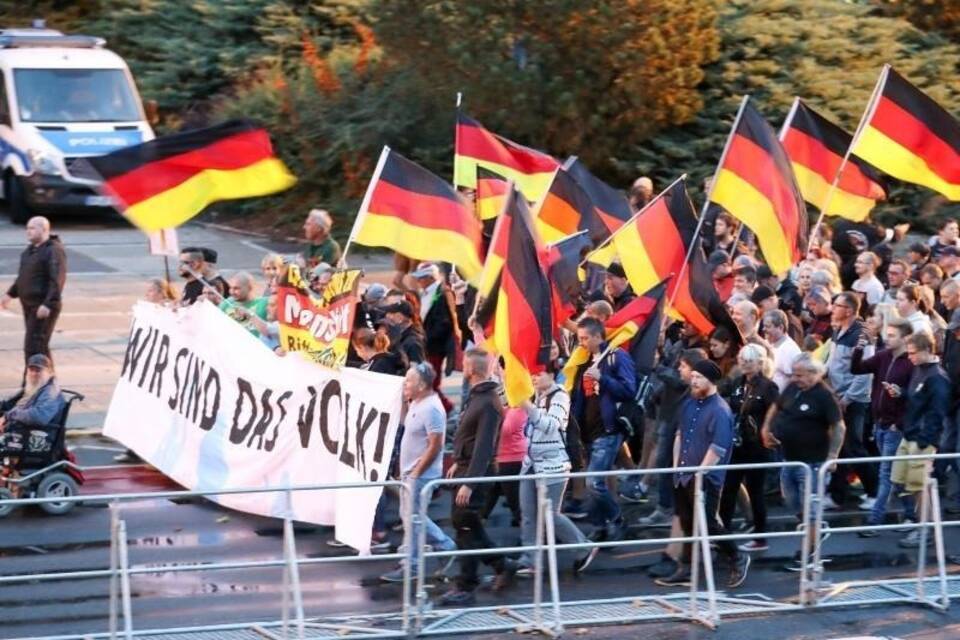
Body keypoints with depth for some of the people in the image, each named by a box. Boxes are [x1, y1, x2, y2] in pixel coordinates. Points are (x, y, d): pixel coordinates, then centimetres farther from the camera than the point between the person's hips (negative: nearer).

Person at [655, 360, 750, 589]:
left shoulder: (719, 411, -16)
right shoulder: (689, 404, 9)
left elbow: (718, 449, -20)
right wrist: (676, 465, 11)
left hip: (705, 478, -8)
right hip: (684, 475, 8)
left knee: (708, 524, -5)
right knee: (688, 524, 12)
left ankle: (737, 559, 13)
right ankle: (685, 571, 18)